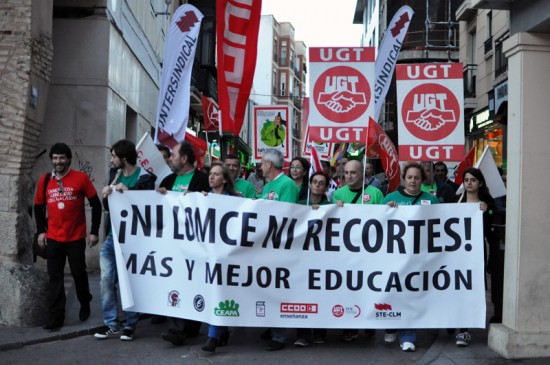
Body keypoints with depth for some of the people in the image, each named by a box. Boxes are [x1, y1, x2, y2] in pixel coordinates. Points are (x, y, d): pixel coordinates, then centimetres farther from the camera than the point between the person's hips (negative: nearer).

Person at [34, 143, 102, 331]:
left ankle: (85, 304, 36)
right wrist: (40, 231, 8)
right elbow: (38, 207, 15)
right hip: (53, 239, 2)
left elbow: (96, 205, -3)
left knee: (79, 274, 10)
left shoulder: (81, 178, -6)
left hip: (76, 238, -2)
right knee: (55, 278, 2)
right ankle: (55, 318, 7)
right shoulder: (45, 180, 3)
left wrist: (94, 231, -5)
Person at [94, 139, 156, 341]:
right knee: (106, 280, 3)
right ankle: (111, 323, 14)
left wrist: (127, 192, -21)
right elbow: (108, 207, 16)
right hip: (111, 237, 6)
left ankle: (129, 324, 15)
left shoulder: (144, 178, -9)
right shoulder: (115, 173, 10)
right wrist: (106, 197, -5)